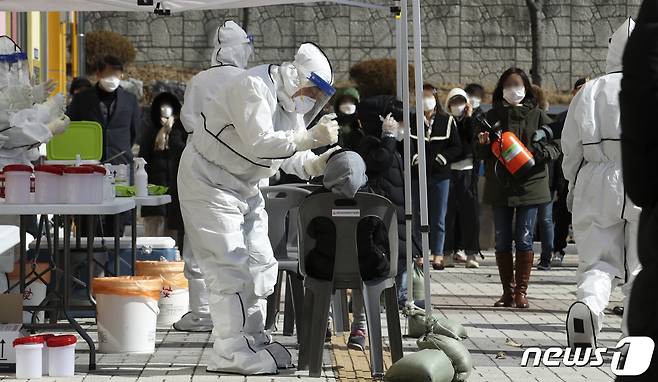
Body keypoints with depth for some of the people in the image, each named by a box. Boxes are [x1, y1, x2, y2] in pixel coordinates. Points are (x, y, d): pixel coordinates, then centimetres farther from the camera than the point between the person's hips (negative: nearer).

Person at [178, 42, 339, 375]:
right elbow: (260, 144, -34)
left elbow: (290, 156, 5)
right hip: (208, 182, -10)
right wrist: (311, 138, -35)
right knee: (229, 265, -14)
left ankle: (253, 340, 17)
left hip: (244, 186, 10)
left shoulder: (290, 101, 6)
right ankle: (229, 353, -12)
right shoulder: (253, 88, -24)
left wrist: (315, 164, -16)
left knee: (260, 264, 9)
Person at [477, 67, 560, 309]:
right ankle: (508, 291, 11)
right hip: (500, 186, 2)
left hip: (529, 185, -2)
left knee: (524, 239, -5)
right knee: (502, 240, 4)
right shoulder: (493, 116, 10)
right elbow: (482, 154, 13)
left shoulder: (537, 115, 4)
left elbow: (555, 148, 2)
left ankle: (521, 291, 1)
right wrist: (484, 144, -9)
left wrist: (534, 151, -16)